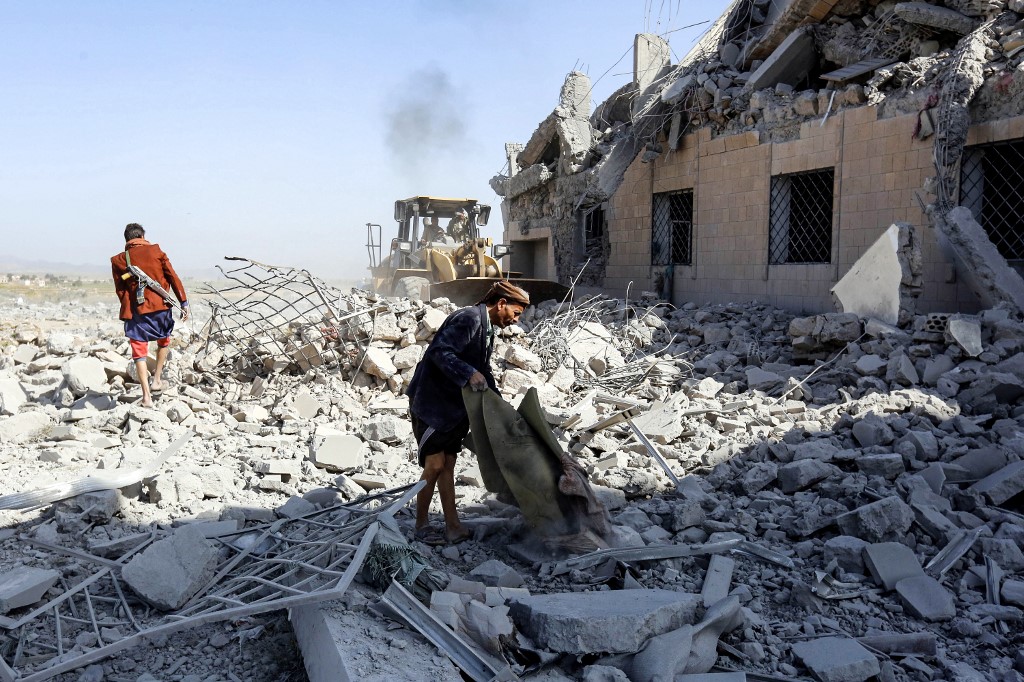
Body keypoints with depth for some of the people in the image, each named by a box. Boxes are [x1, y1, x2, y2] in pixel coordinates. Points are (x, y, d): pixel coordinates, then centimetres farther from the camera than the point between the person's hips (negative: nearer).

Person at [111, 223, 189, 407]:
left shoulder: (118, 260, 5)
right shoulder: (156, 251, 2)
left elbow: (120, 290, 7)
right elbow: (173, 277, -1)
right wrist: (184, 302, 2)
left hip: (136, 309, 0)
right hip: (160, 306, 0)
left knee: (139, 352, 3)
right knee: (164, 342, 25)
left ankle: (147, 395, -4)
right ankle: (157, 380, 23)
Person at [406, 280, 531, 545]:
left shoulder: (488, 329, 15)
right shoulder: (469, 318, -18)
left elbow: (483, 370, 24)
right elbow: (440, 351, -28)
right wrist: (469, 374, -36)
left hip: (454, 406, 10)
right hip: (431, 402, -9)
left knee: (448, 465, 9)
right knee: (435, 464, -5)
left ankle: (453, 527, 12)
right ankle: (421, 525, 10)